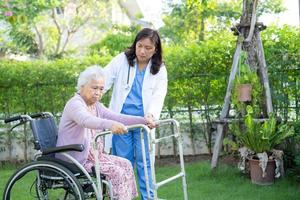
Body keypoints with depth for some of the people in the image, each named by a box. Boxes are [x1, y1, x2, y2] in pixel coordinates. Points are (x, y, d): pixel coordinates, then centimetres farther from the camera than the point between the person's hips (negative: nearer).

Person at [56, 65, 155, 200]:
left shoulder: (96, 106, 12)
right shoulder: (75, 104, -17)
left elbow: (117, 117, 2)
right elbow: (86, 120, -39)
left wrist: (143, 121, -11)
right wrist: (110, 125, -58)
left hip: (94, 155, 9)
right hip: (77, 160, -9)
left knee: (125, 164, 2)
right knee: (116, 171, -18)